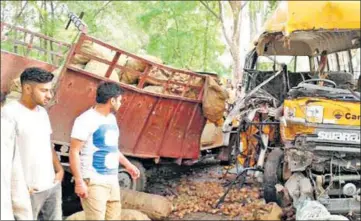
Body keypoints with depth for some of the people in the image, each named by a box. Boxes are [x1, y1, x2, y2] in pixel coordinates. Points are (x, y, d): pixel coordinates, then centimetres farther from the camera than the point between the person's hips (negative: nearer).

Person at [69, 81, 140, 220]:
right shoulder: (86, 120, -13)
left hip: (112, 181, 8)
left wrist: (127, 164, 28)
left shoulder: (111, 118, 12)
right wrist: (79, 182, -20)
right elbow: (74, 152, -15)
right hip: (94, 182, -8)